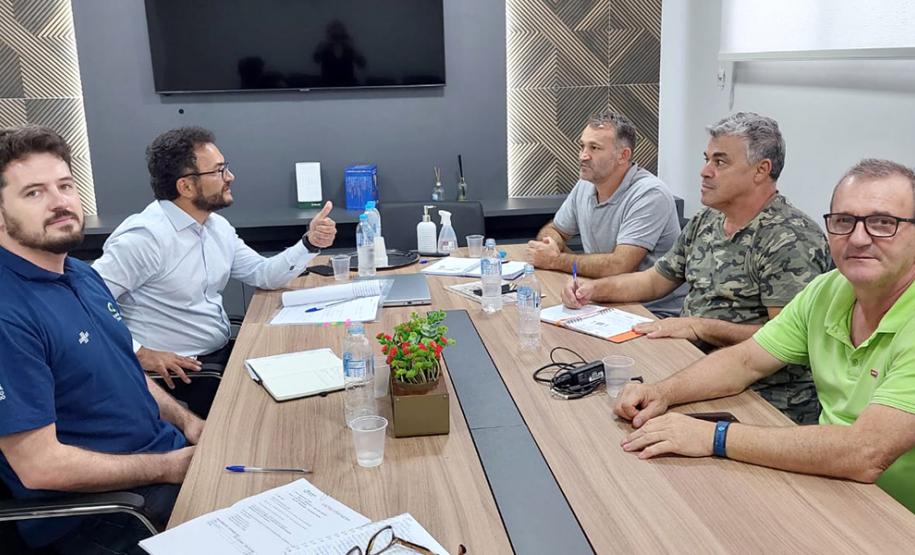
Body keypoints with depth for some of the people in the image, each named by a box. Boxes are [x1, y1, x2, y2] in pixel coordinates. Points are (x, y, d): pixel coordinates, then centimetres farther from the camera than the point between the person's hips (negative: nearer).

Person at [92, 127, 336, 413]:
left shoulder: (218, 227, 8)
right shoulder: (144, 236, -20)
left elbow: (264, 275, 12)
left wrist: (310, 243, -1)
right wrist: (140, 353, -25)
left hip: (224, 354, 9)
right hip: (178, 372, -8)